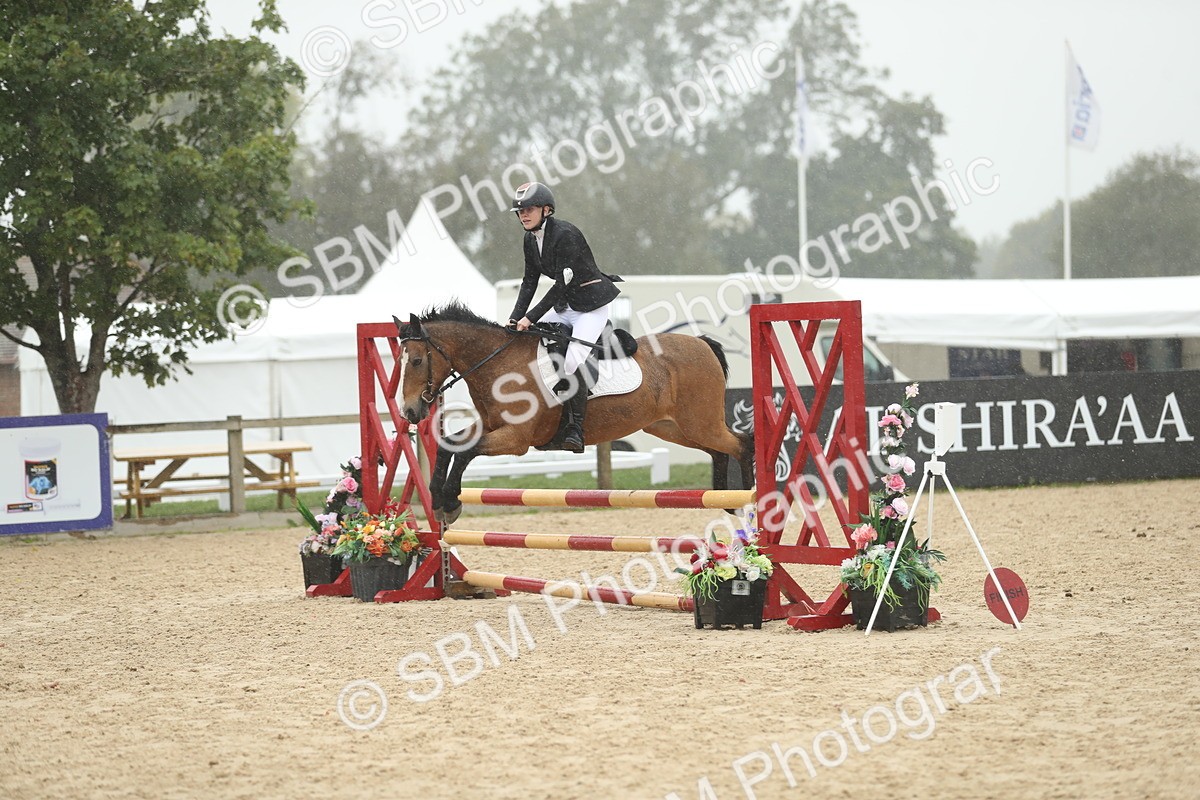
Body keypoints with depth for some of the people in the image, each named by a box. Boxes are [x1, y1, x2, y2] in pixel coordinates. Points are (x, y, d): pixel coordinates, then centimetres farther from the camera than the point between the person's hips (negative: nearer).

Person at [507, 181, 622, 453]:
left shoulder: (564, 234, -22)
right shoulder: (531, 240, 5)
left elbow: (562, 284, -24)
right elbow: (529, 282, 9)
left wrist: (531, 317, -24)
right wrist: (515, 319, -4)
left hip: (594, 304, -9)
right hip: (566, 305, 9)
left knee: (572, 360, -26)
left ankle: (575, 429, -21)